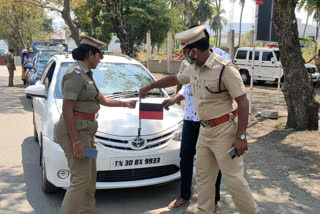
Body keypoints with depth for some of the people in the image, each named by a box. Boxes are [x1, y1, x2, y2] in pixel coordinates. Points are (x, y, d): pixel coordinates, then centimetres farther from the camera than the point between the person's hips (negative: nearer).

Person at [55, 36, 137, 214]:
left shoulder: (86, 75, 17)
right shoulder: (75, 74, -13)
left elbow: (103, 100, 29)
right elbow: (67, 110, -19)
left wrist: (125, 104, 31)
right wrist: (76, 142, -22)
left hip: (86, 131, 10)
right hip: (75, 130, -10)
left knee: (90, 178, 13)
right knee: (81, 180, -10)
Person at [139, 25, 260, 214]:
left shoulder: (225, 69, -20)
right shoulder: (194, 68, 5)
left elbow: (243, 102, -19)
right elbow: (174, 79, 23)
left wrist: (241, 136, -22)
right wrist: (150, 86, 32)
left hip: (224, 131, -8)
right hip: (205, 131, 8)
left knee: (234, 179, -2)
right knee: (203, 177, 15)